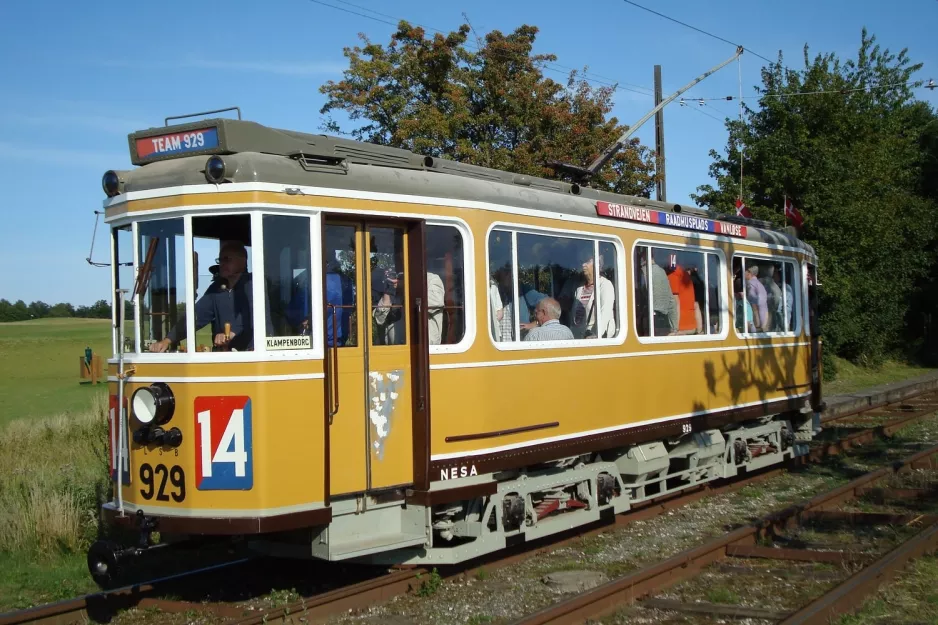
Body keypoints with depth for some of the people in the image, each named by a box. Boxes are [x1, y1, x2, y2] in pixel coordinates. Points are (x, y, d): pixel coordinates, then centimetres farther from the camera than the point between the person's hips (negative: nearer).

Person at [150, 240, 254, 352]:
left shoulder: (254, 285, -4)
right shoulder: (217, 288, 15)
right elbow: (196, 315, 7)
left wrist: (232, 334, -32)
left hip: (250, 355, -5)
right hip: (222, 357, 6)